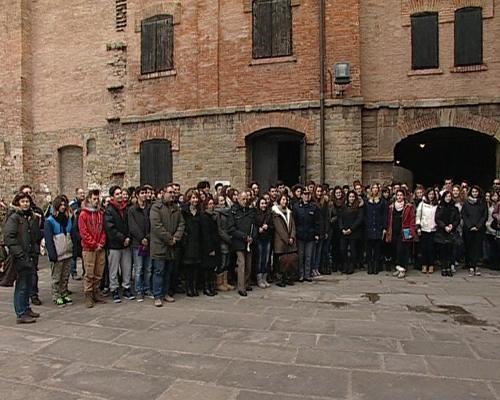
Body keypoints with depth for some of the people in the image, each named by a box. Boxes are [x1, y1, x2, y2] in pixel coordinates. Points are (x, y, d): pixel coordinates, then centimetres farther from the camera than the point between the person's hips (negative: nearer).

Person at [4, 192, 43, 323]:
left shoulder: (32, 217, 14)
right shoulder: (14, 217, -9)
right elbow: (8, 237, -17)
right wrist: (19, 253, -20)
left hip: (31, 256, 8)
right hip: (20, 258, -8)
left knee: (29, 285, 16)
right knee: (21, 286, -2)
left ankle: (26, 309, 28)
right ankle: (21, 314, 5)